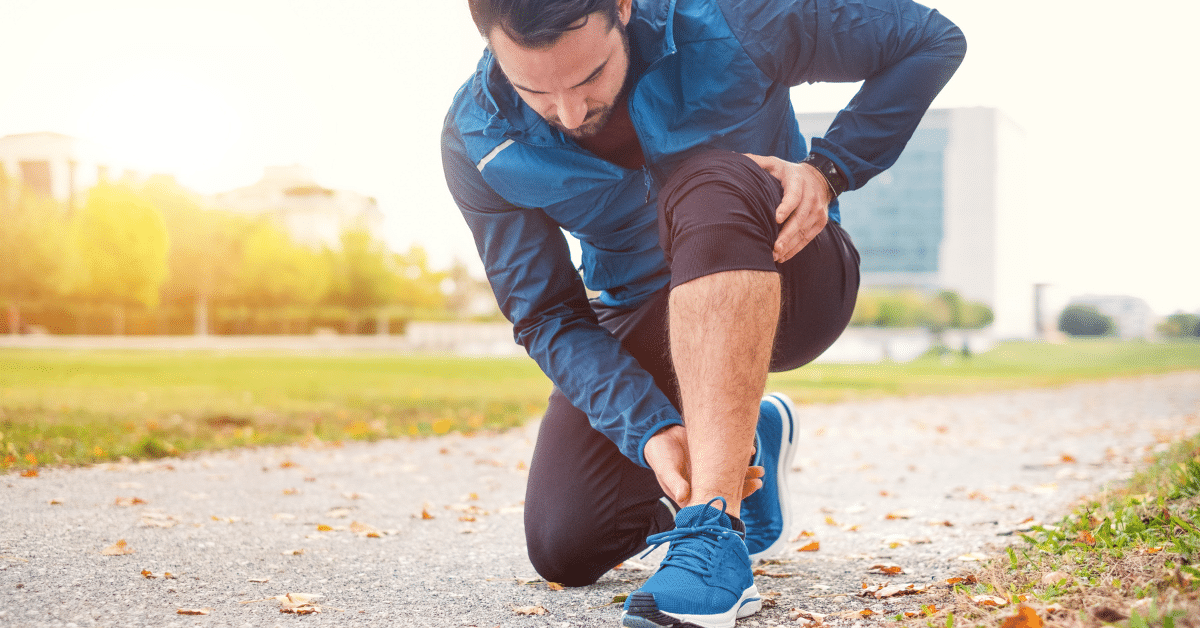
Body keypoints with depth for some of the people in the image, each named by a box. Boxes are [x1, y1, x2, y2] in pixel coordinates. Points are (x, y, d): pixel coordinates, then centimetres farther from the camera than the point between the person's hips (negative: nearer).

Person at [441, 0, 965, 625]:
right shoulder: (476, 143, -17)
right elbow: (547, 317, -16)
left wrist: (827, 169, -24)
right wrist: (650, 430, -31)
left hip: (788, 286, -3)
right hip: (642, 316, 3)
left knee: (709, 186, -38)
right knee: (564, 548, -10)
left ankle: (713, 533, -41)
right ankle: (746, 441, 19)